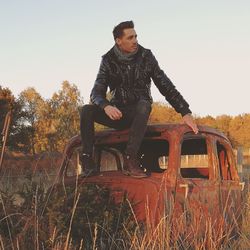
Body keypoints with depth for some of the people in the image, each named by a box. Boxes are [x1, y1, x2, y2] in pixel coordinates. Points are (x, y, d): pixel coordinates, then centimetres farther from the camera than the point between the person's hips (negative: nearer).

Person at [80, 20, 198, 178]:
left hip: (138, 112, -1)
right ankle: (88, 162, -22)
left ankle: (130, 160, -38)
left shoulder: (146, 57, -4)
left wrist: (186, 112, -13)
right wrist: (106, 106, -34)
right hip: (117, 112, 1)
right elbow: (97, 91, -9)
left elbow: (166, 86, -5)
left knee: (144, 106, -37)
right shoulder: (109, 61, -1)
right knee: (87, 110, -24)